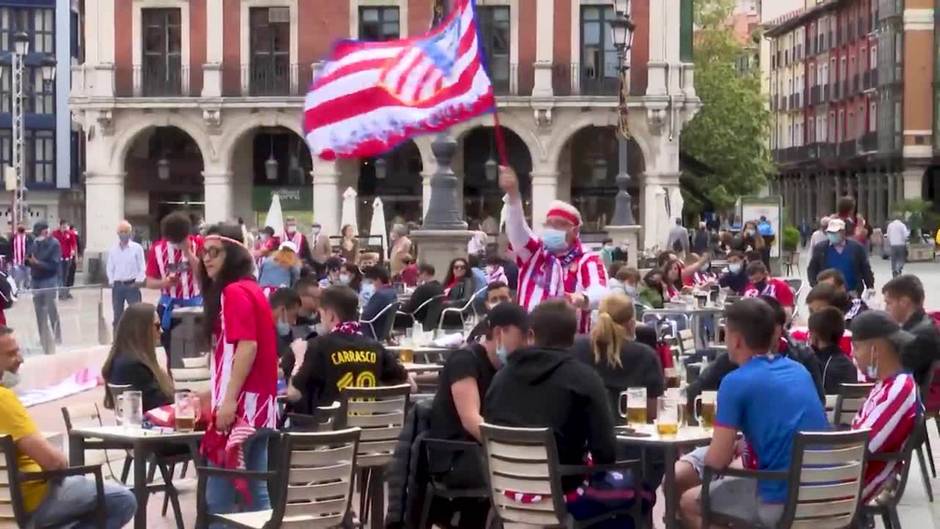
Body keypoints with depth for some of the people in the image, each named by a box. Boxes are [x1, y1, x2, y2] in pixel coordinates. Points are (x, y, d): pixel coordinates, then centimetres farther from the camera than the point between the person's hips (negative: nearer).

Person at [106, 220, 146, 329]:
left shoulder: (137, 248, -3)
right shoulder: (113, 249, 5)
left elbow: (142, 267, -2)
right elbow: (109, 267, 11)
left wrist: (138, 281, -11)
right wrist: (111, 281, 1)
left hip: (132, 285, -3)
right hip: (117, 285, 3)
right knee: (117, 316, 10)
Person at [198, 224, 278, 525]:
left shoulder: (233, 291, -11)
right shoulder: (249, 288, 18)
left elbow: (247, 346, -21)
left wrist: (229, 400, -24)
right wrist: (214, 392, 28)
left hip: (241, 405, -10)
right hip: (259, 403, 10)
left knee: (219, 496, -7)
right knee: (256, 492, 10)